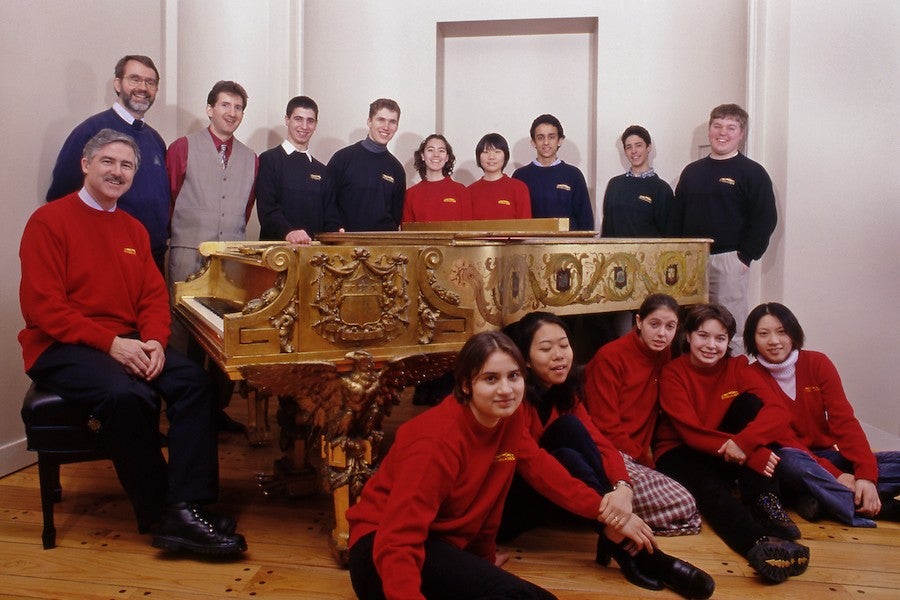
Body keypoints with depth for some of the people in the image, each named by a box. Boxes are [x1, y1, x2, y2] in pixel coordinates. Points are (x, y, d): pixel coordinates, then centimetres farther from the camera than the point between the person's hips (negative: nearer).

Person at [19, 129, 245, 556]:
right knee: (126, 393, -33)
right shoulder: (48, 222, -4)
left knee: (192, 380, -21)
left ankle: (187, 509, -24)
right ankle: (158, 514, -15)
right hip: (61, 348, -5)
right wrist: (109, 342, -21)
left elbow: (155, 296, 10)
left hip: (126, 343, 6)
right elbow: (42, 306, -12)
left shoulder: (134, 230, 14)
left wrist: (154, 341, -11)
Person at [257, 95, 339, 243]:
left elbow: (329, 219, 18)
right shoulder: (269, 160, 5)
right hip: (276, 244, -4)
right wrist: (288, 231, -23)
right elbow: (267, 210, -6)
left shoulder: (321, 170, 20)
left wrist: (336, 236, -4)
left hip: (314, 249, 4)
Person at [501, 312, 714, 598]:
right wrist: (603, 509, -41)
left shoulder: (565, 391, 2)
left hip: (542, 499, 7)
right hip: (501, 506, -7)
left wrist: (623, 488, -32)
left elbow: (600, 443, -9)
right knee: (568, 428, -30)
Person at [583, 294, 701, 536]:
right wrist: (642, 458, -8)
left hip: (635, 456, 9)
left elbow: (653, 410, 13)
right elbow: (605, 425, -12)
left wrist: (644, 455, -1)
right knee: (684, 507, -20)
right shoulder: (610, 357, -11)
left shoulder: (663, 356, 11)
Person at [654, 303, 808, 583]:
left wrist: (743, 443, -37)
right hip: (681, 453, -3)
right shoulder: (673, 373, -9)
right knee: (709, 486, -35)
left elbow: (777, 411, -16)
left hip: (727, 456, 4)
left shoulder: (737, 367, 0)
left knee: (750, 402, -18)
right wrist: (753, 453, -30)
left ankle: (764, 503, -24)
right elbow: (690, 432, -20)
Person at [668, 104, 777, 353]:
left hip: (729, 261, -4)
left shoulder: (752, 172, 0)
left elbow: (766, 219, -5)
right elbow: (676, 217, 15)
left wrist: (745, 257, -11)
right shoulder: (692, 171, 14)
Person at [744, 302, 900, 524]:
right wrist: (835, 475, -25)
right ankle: (882, 507, -28)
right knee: (790, 458, -39)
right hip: (786, 463, -4)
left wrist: (866, 475, -24)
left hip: (826, 455, 4)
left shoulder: (818, 363, -2)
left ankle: (822, 498, -25)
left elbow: (843, 421, -9)